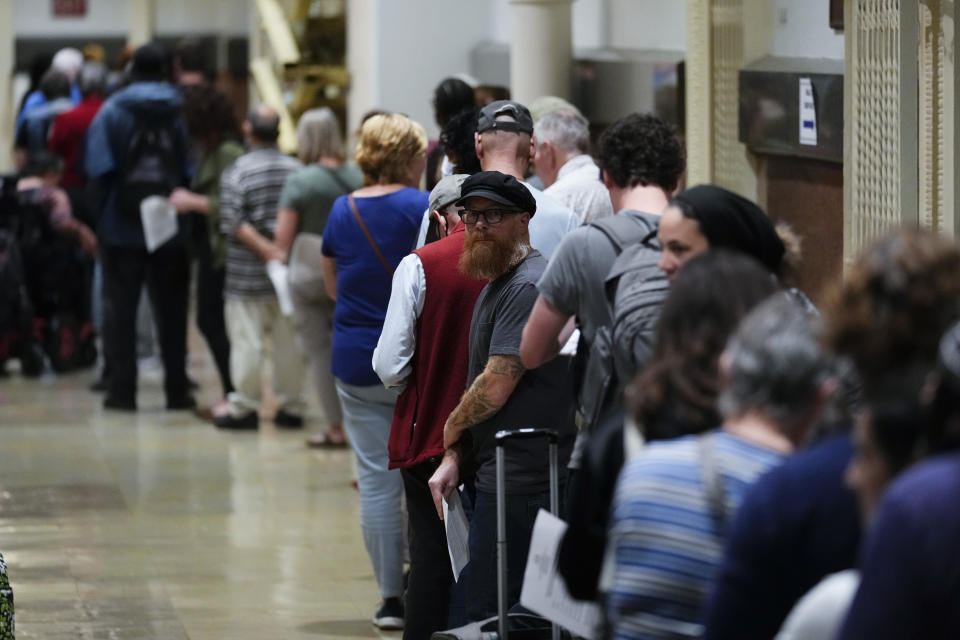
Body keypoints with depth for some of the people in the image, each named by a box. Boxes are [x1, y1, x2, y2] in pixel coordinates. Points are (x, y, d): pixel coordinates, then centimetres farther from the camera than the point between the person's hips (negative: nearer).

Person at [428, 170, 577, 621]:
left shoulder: (528, 287, -15)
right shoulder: (495, 286, 19)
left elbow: (496, 386, -19)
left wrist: (452, 427, 0)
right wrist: (454, 458, 8)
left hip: (520, 481, -10)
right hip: (492, 477, 10)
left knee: (488, 617, -10)